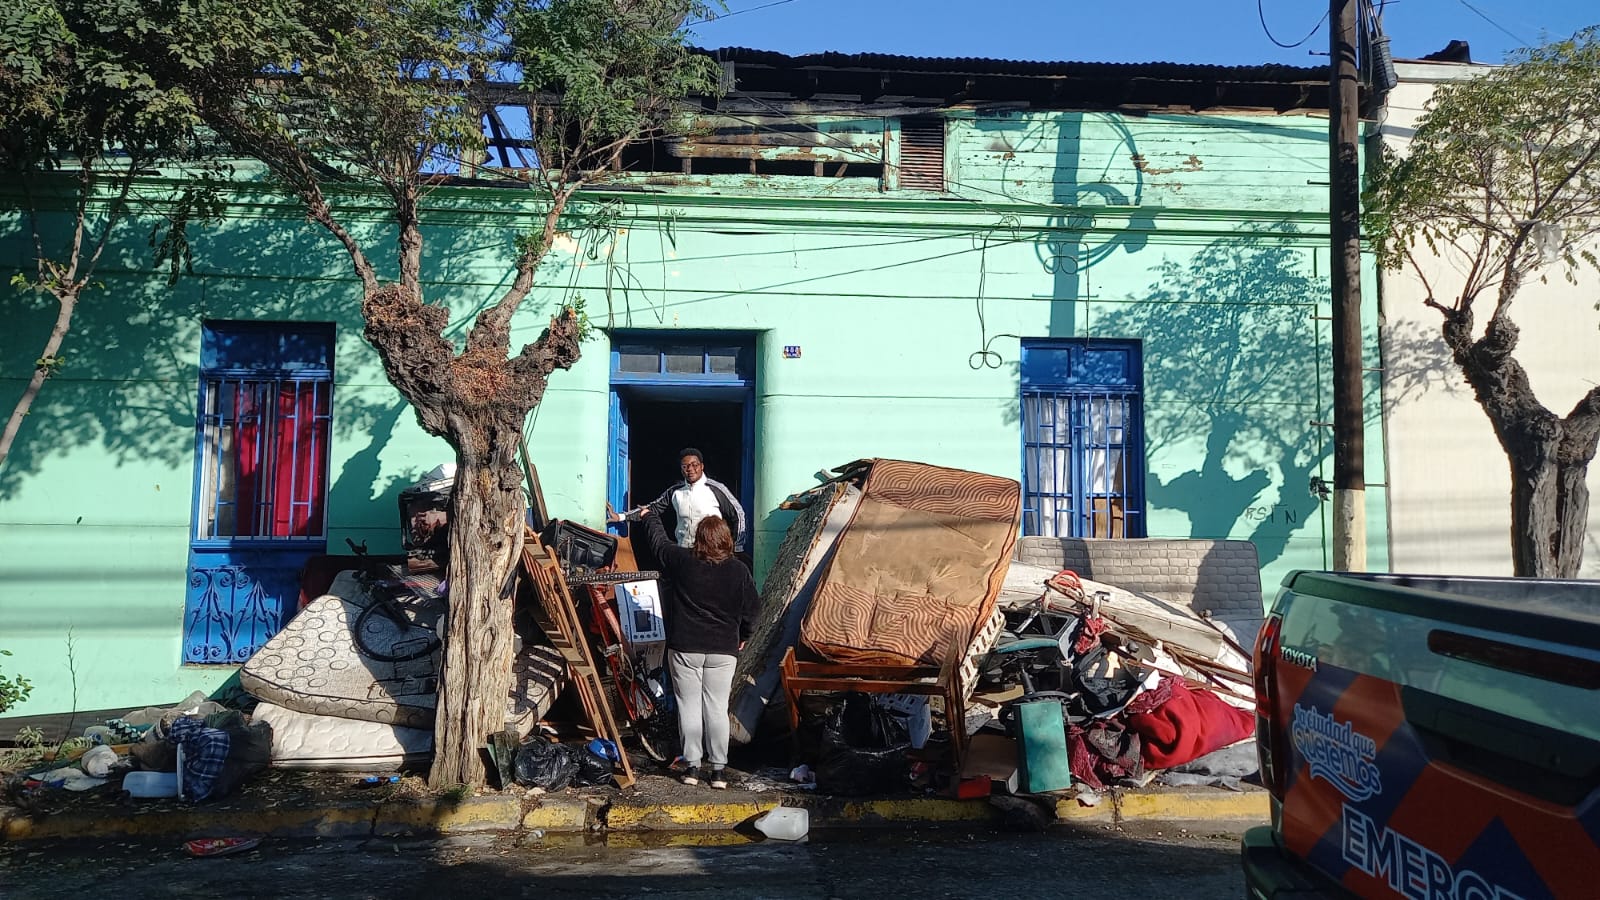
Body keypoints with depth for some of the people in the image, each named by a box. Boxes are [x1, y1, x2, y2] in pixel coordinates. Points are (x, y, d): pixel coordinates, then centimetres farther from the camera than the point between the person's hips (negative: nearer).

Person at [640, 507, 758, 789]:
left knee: (689, 706, 7)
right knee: (717, 708, 5)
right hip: (723, 650, 1)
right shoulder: (739, 571, -4)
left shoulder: (681, 561, -6)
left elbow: (659, 541, 13)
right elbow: (750, 610, 5)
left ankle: (692, 766, 11)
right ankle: (718, 769, 7)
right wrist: (742, 636, 24)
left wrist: (649, 517, 33)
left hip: (684, 648, -1)